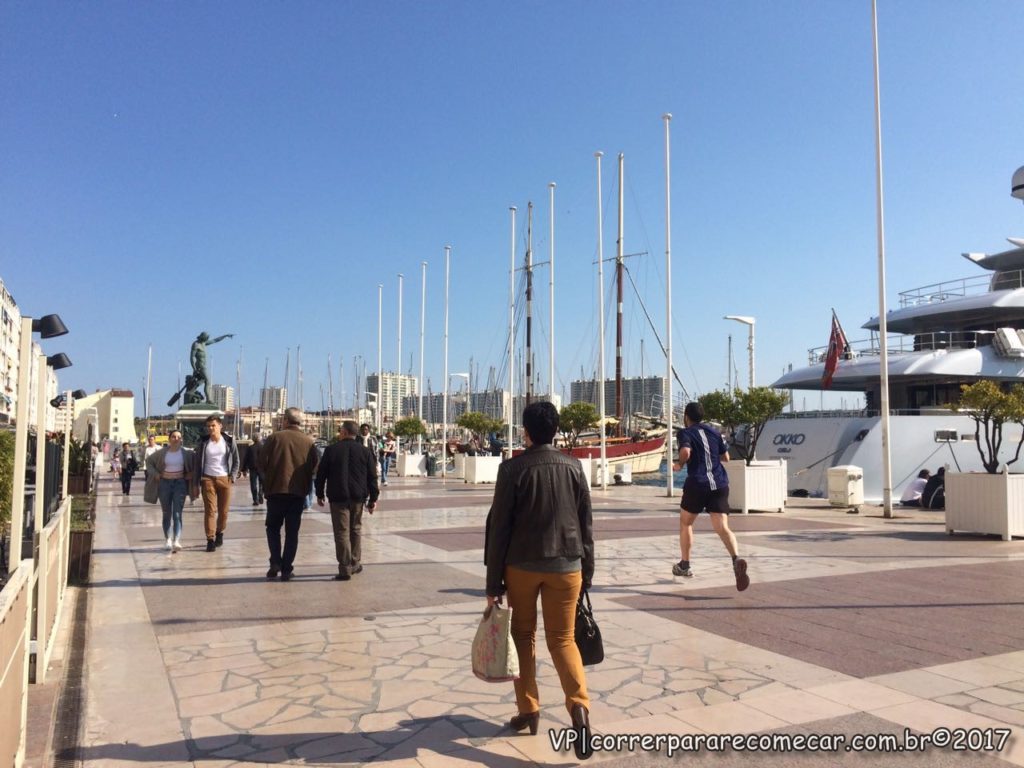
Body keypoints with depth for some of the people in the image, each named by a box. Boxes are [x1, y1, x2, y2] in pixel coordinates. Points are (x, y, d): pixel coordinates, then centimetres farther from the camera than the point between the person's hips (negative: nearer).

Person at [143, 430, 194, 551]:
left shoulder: (186, 453, -3)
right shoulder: (162, 452, 0)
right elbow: (149, 460, 14)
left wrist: (191, 474, -3)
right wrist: (154, 473, 3)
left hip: (180, 483, -2)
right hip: (164, 483, 2)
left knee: (177, 513, -10)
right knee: (167, 513, 10)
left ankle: (177, 541, -17)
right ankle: (168, 540, 20)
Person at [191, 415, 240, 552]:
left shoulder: (229, 441, 3)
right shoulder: (203, 443, 4)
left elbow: (236, 461, 9)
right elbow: (198, 464, 7)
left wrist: (232, 477, -3)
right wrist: (195, 484, 3)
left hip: (224, 479, 1)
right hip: (207, 479, 0)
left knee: (223, 511, 5)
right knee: (209, 510, -7)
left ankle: (219, 533, 29)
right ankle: (210, 540, -5)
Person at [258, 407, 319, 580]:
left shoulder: (275, 437, -6)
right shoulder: (309, 442, 0)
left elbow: (262, 462, -6)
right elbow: (313, 469, 1)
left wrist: (268, 479, 12)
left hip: (276, 490, -1)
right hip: (298, 492, 1)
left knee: (273, 527, 15)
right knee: (292, 531, 9)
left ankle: (275, 562, 0)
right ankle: (286, 569, 8)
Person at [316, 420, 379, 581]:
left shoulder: (331, 450, -1)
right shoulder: (365, 451, 4)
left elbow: (321, 474, 2)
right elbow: (372, 477, 3)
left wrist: (319, 494, 12)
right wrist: (373, 499, 8)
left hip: (338, 497, -3)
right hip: (358, 497, 3)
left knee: (342, 532, -1)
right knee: (356, 529, 17)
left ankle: (345, 569, -4)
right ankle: (355, 564, 22)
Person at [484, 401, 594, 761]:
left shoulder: (513, 469, -8)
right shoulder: (573, 467, 2)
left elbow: (498, 527, -8)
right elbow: (586, 524, 5)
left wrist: (494, 582, -3)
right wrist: (587, 571, 14)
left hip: (521, 566, -2)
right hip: (565, 566, 2)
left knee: (523, 637, 15)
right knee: (562, 638, 8)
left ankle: (528, 711, 22)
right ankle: (579, 705, -12)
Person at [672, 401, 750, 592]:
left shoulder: (685, 433, 0)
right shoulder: (714, 431, 16)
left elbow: (686, 452, -20)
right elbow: (725, 457, 22)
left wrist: (679, 464, -1)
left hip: (697, 484, -4)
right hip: (719, 484, 4)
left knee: (685, 523, 18)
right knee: (722, 527, -6)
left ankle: (684, 565, 27)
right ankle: (737, 558, -33)